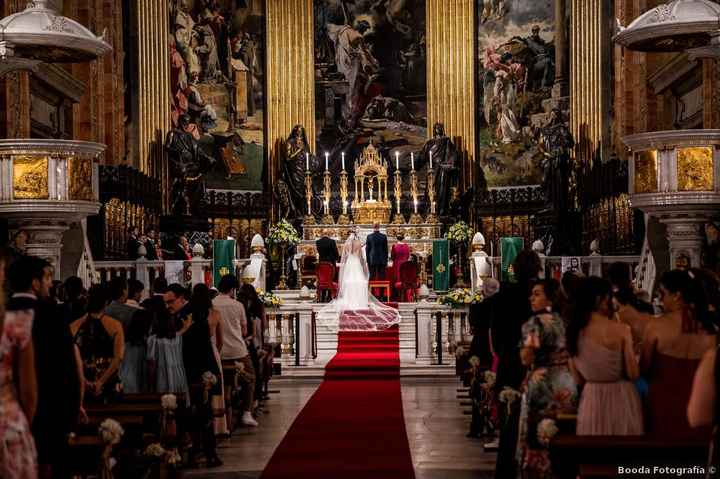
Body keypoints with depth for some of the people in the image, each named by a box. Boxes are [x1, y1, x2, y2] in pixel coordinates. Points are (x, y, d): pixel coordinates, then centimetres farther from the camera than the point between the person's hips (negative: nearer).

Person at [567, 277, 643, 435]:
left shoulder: (574, 332, -3)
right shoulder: (620, 330, -15)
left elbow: (578, 380, 5)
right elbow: (633, 374, -10)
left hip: (590, 401, 4)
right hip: (621, 400, -4)